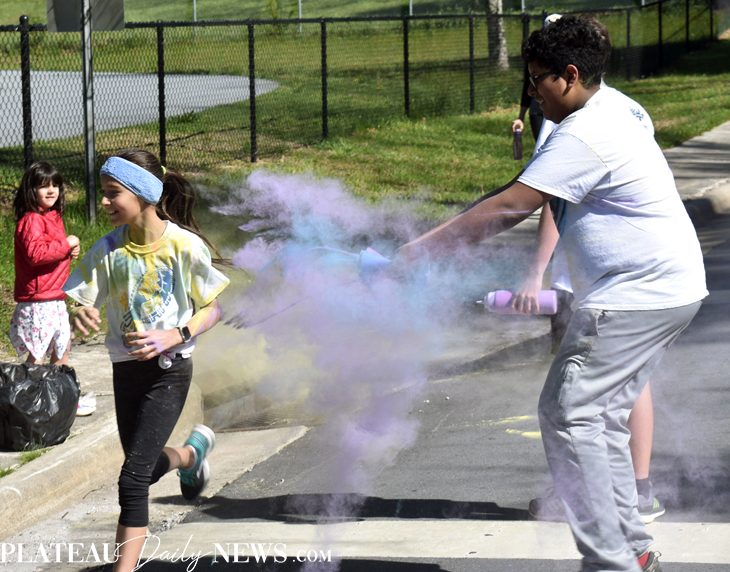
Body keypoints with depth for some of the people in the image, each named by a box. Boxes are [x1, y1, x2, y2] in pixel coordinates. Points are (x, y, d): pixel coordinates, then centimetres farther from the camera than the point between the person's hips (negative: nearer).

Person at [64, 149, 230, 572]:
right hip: (126, 367, 5)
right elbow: (82, 302, -6)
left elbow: (212, 310, -4)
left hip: (170, 368, -5)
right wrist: (80, 316, -32)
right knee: (147, 468, 20)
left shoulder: (184, 246, -13)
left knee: (134, 476, -13)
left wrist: (173, 337, -22)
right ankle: (193, 451, 54)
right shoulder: (108, 250, -5)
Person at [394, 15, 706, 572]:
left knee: (569, 413, -8)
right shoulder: (609, 118, 17)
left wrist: (423, 248, -14)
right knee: (601, 416, 14)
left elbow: (509, 209, -19)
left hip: (637, 295, -11)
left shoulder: (584, 137, -17)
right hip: (669, 289, 11)